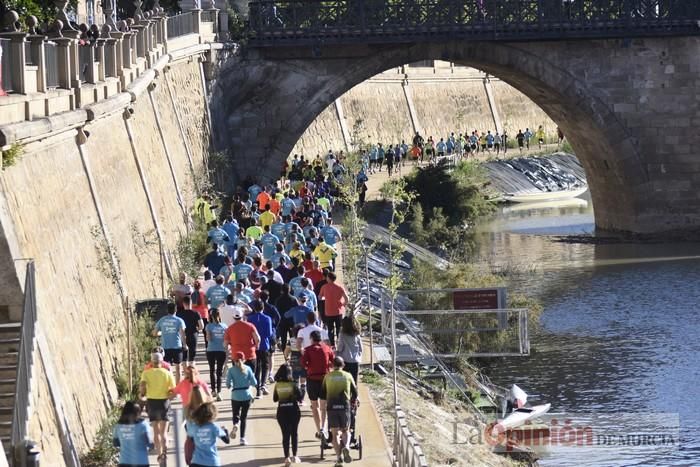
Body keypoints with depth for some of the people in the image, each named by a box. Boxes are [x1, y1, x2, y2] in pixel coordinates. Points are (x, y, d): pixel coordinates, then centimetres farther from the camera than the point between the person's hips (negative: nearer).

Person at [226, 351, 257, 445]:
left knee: (236, 414, 16)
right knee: (244, 417, 9)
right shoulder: (247, 369, -1)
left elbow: (228, 384, -9)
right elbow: (254, 382, -3)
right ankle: (242, 438, 5)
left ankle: (235, 424, -17)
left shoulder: (231, 370, -4)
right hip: (246, 395, 1)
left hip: (236, 396, -1)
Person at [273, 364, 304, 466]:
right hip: (293, 410, -1)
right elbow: (300, 397, -9)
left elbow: (275, 399, 4)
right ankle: (294, 456, 12)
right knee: (294, 433, 12)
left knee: (285, 434, 6)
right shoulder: (293, 384, -10)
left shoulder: (277, 385, -3)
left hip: (282, 411, 1)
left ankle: (287, 458, 1)